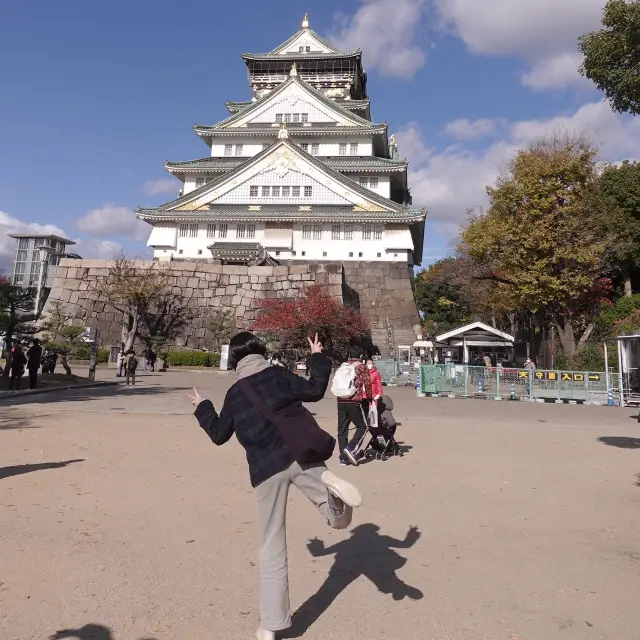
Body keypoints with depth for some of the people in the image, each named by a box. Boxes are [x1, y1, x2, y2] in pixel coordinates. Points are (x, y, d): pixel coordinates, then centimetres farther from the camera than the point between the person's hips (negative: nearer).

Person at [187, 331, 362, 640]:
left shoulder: (233, 393, 9)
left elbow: (219, 434, 16)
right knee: (339, 518, 8)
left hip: (265, 470, 1)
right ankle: (331, 486, -29)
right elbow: (314, 391, -1)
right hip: (300, 456, -1)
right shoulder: (277, 374, 4)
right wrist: (318, 358, 13)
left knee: (272, 547, 12)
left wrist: (202, 408, 32)